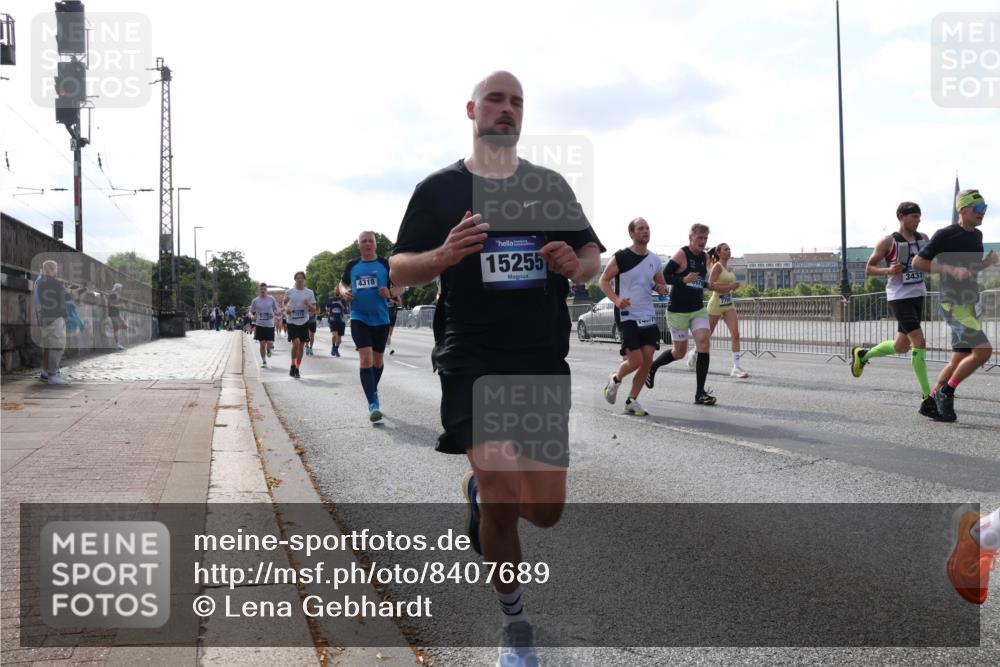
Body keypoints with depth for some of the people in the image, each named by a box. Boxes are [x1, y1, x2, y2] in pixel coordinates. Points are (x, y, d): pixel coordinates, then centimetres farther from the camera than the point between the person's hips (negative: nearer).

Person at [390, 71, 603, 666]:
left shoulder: (550, 185, 11)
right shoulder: (439, 189, 3)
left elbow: (594, 257, 15)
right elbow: (399, 270, 3)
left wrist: (576, 265, -10)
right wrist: (444, 254, -18)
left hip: (545, 362, 3)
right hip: (473, 363, -3)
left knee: (546, 510, 4)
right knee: (502, 500, -12)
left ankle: (481, 490, 40)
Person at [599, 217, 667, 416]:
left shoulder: (655, 260, 9)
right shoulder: (621, 257, -7)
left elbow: (661, 285, 22)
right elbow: (603, 280, -3)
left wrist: (661, 288, -3)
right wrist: (616, 299, -20)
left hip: (648, 316, 6)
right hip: (627, 315, -6)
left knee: (647, 360, -1)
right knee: (635, 360, -11)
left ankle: (632, 401, 13)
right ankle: (615, 379, 22)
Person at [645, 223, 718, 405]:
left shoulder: (705, 257, 7)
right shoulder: (681, 254, -13)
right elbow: (664, 276, -17)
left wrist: (708, 285, 1)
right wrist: (684, 279, -30)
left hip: (698, 309, 5)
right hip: (678, 311, -5)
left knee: (704, 343, -13)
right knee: (679, 352, 5)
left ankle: (700, 393, -8)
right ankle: (652, 367, 36)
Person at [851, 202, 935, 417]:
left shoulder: (923, 238, 9)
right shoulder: (888, 242, -8)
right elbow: (868, 269, -3)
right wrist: (888, 271, -21)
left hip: (918, 295, 7)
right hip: (899, 297, -7)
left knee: (902, 347, 15)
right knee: (919, 342, -16)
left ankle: (862, 355, 42)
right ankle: (927, 400, -13)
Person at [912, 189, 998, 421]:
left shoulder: (977, 235, 13)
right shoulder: (945, 235, -12)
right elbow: (917, 263, -12)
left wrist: (988, 262, 4)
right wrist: (951, 269, -20)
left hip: (971, 304, 9)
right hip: (954, 304, -9)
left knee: (960, 360, 11)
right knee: (983, 350, -19)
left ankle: (933, 401, 23)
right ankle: (946, 393, -4)